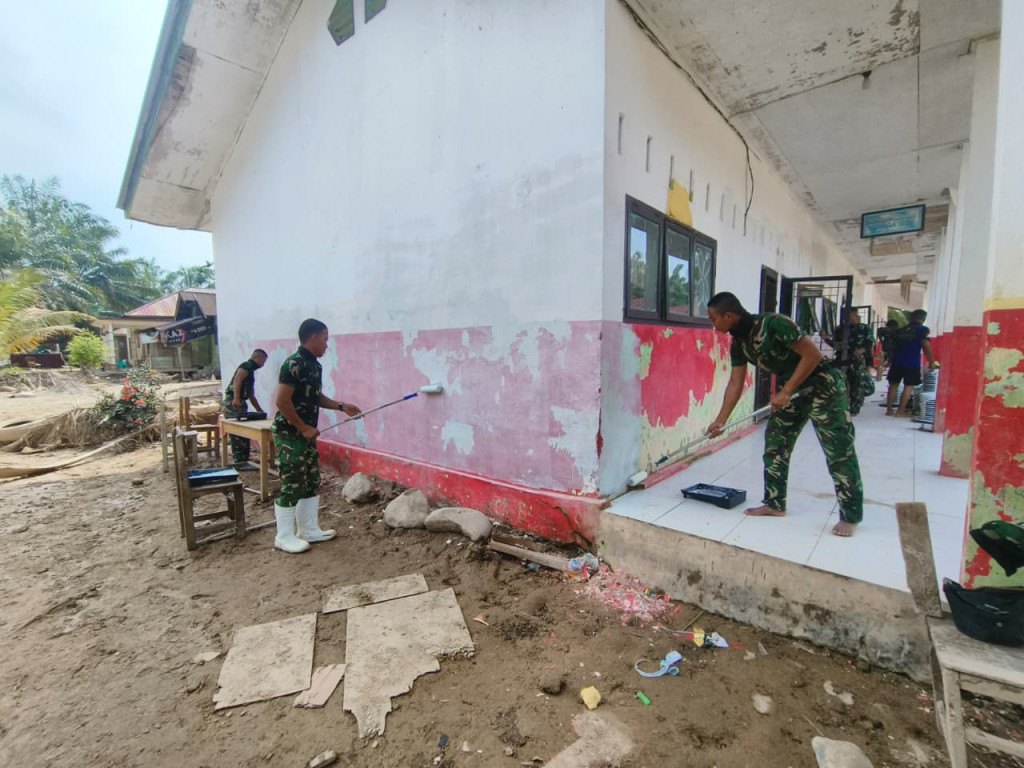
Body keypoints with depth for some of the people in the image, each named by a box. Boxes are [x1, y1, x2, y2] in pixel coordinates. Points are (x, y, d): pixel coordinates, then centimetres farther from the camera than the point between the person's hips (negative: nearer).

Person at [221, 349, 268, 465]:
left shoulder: (250, 370, 25)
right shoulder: (247, 366, -3)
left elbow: (251, 396, 30)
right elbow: (237, 380, -22)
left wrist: (260, 411, 31)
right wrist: (236, 398, -33)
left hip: (238, 404, 10)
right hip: (234, 403, -10)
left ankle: (239, 460, 20)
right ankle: (241, 460, -6)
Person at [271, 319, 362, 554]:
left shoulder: (315, 366, 10)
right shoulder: (294, 364, -19)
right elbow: (281, 401, -23)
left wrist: (341, 406, 15)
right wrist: (303, 428, -18)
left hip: (306, 435, 10)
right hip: (290, 435, -9)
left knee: (311, 482, 14)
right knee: (292, 485, 0)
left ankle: (309, 530, 27)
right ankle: (284, 537, 15)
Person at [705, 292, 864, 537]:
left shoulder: (773, 324, -26)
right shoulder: (738, 344, -2)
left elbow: (813, 354, -25)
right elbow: (735, 383, 2)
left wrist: (785, 392, -25)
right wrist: (720, 421, -1)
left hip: (822, 386, -8)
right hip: (788, 390, 8)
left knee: (840, 453, -2)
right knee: (774, 445, 7)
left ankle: (850, 516, 10)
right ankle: (775, 504, 19)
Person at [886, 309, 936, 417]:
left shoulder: (900, 330, 13)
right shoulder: (923, 329, -4)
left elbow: (893, 345, 19)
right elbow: (926, 346, -11)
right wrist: (932, 361, -4)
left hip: (897, 361, 4)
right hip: (912, 363, -4)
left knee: (893, 385, 9)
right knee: (909, 386, 2)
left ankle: (889, 409, 10)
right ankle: (900, 411, -1)